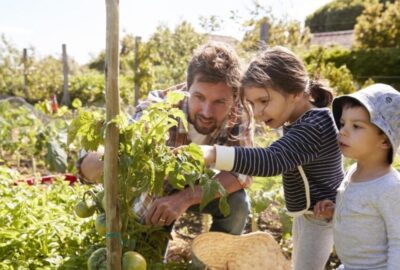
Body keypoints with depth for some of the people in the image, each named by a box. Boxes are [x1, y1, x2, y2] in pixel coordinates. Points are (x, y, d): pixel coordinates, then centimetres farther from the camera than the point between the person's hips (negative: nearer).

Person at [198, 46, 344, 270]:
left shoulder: (313, 127, -32)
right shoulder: (306, 120, 1)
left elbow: (272, 160, -46)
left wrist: (212, 154, -58)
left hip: (320, 215, -10)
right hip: (307, 212, 10)